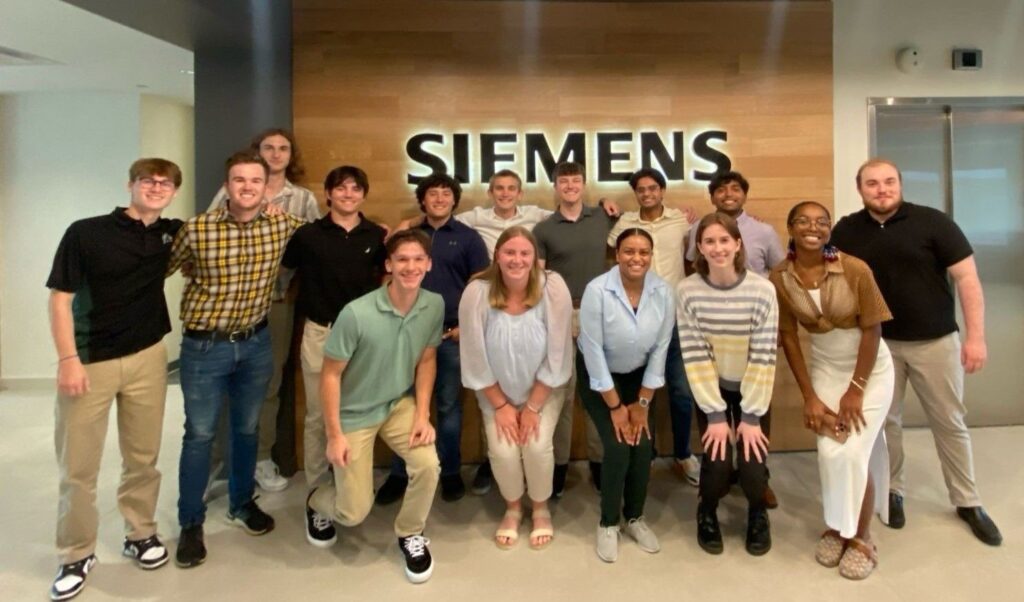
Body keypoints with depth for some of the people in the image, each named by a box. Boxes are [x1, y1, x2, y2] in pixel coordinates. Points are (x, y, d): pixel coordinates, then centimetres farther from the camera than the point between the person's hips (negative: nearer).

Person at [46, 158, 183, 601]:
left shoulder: (172, 233, 2)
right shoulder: (86, 233, -9)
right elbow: (60, 298, -8)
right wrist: (68, 359, -15)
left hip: (147, 358, 3)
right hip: (89, 362, -3)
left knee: (142, 456, 13)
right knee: (77, 466, 5)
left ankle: (140, 533, 32)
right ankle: (76, 555, 22)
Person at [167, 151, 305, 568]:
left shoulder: (283, 225, -7)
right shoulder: (196, 229, -14)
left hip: (255, 343, 3)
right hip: (204, 346, -3)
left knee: (248, 429, 17)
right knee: (199, 434, 7)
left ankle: (242, 504, 38)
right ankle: (191, 523, 24)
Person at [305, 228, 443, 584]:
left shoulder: (435, 305, -14)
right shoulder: (357, 314, -28)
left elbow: (427, 360, 0)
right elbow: (330, 374, -17)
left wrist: (422, 415, -8)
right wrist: (335, 434, -15)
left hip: (400, 404, 3)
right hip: (354, 413, -3)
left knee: (428, 464, -22)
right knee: (354, 513, 1)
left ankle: (410, 534, 10)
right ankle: (316, 502, 39)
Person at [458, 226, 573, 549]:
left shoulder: (553, 289, -23)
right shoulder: (476, 293, -22)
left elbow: (556, 357, -17)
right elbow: (475, 358, -14)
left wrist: (533, 407, -13)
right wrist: (501, 405, -9)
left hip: (544, 390, 0)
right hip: (495, 392, 1)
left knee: (538, 445, -17)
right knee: (502, 450, -14)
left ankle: (541, 508, 15)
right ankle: (512, 507, 19)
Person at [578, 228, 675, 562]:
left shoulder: (664, 292, -15)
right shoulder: (597, 290, -26)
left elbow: (660, 349, -8)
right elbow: (593, 352, -21)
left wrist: (642, 403, -7)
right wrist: (615, 407, -16)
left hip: (638, 375, 3)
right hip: (597, 376, -3)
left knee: (643, 447, -7)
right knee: (618, 447, -14)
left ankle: (635, 517, 20)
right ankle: (608, 523, 10)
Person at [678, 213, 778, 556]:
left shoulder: (763, 290, -17)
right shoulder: (687, 291, -16)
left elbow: (764, 357, -15)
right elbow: (694, 356, -15)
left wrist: (751, 416, -16)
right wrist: (715, 414, -17)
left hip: (753, 389, 0)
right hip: (710, 389, 0)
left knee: (752, 466, -10)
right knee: (717, 463, -13)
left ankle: (757, 514, 26)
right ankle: (707, 513, 22)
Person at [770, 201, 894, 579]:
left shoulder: (855, 269, -22)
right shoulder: (780, 278, -13)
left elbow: (872, 330, -15)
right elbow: (788, 338, -7)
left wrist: (856, 390, -14)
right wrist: (809, 396, -7)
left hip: (870, 368, -2)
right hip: (824, 367, 3)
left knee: (854, 452, -9)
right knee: (829, 451, -3)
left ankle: (861, 538, 12)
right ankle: (837, 528, 21)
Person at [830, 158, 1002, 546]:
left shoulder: (933, 222, -9)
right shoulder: (846, 231, -2)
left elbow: (967, 278, -9)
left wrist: (976, 336, -14)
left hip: (935, 341, -1)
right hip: (878, 343, 2)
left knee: (950, 423, 10)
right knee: (885, 421, 11)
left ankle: (968, 502, 25)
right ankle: (893, 491, 28)